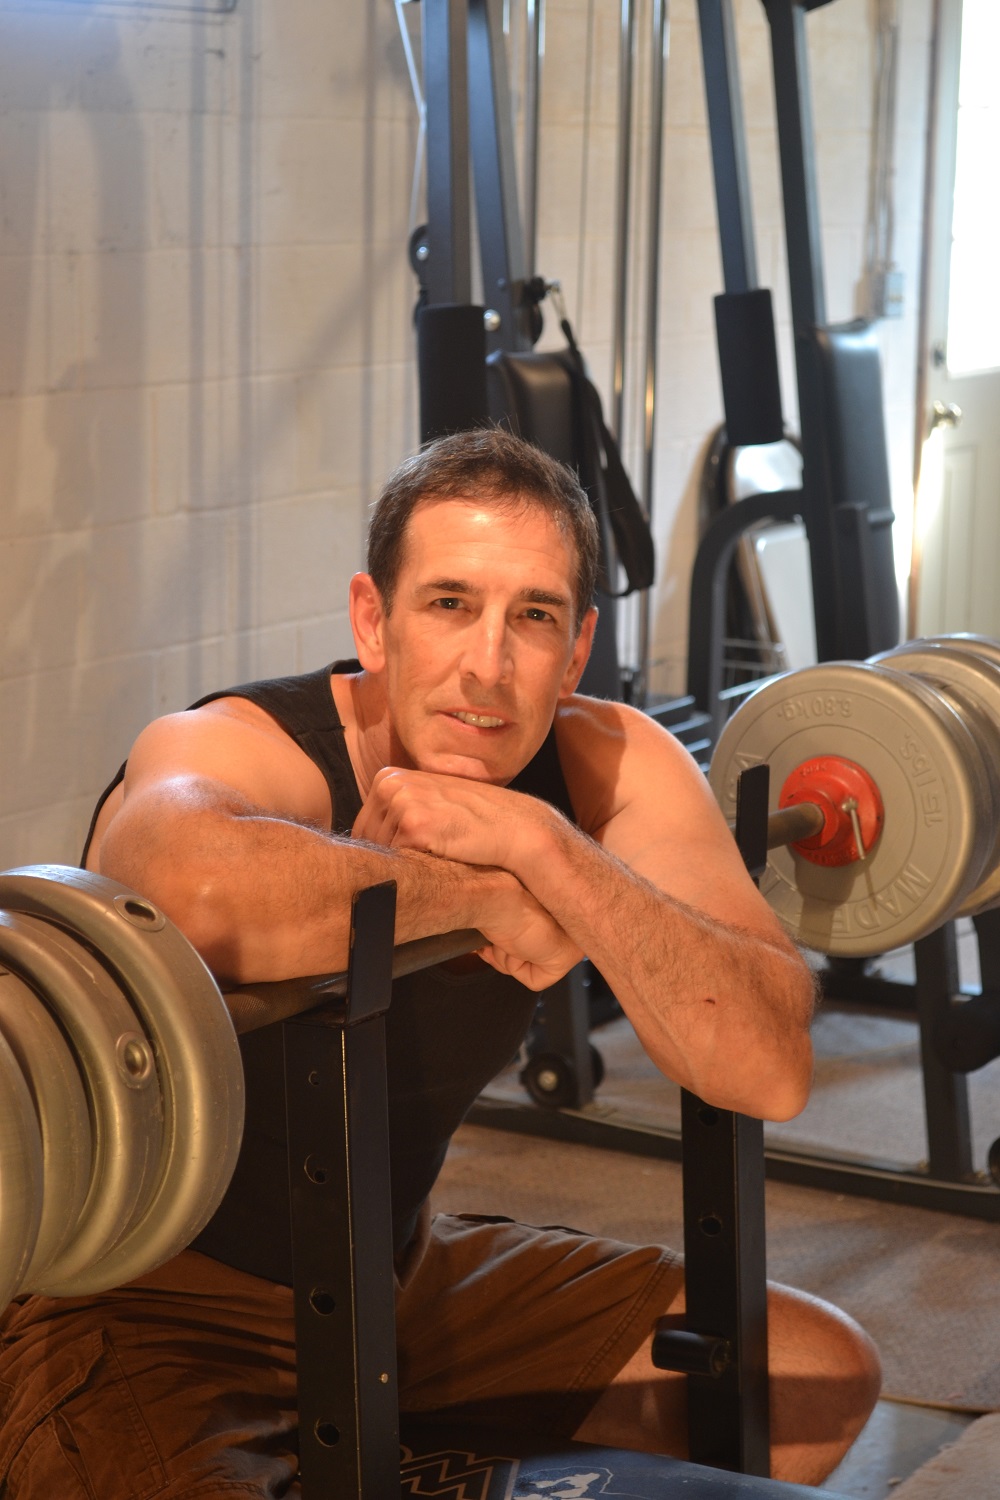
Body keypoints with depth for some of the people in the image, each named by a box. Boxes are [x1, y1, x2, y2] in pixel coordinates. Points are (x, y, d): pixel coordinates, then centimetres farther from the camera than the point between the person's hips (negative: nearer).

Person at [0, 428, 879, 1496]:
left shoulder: (610, 771, -9)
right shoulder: (239, 749, -25)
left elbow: (770, 1073, -20)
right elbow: (198, 891, -53)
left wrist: (542, 844, -30)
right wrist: (482, 895, -36)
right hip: (140, 1312, -6)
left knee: (818, 1376, 9)